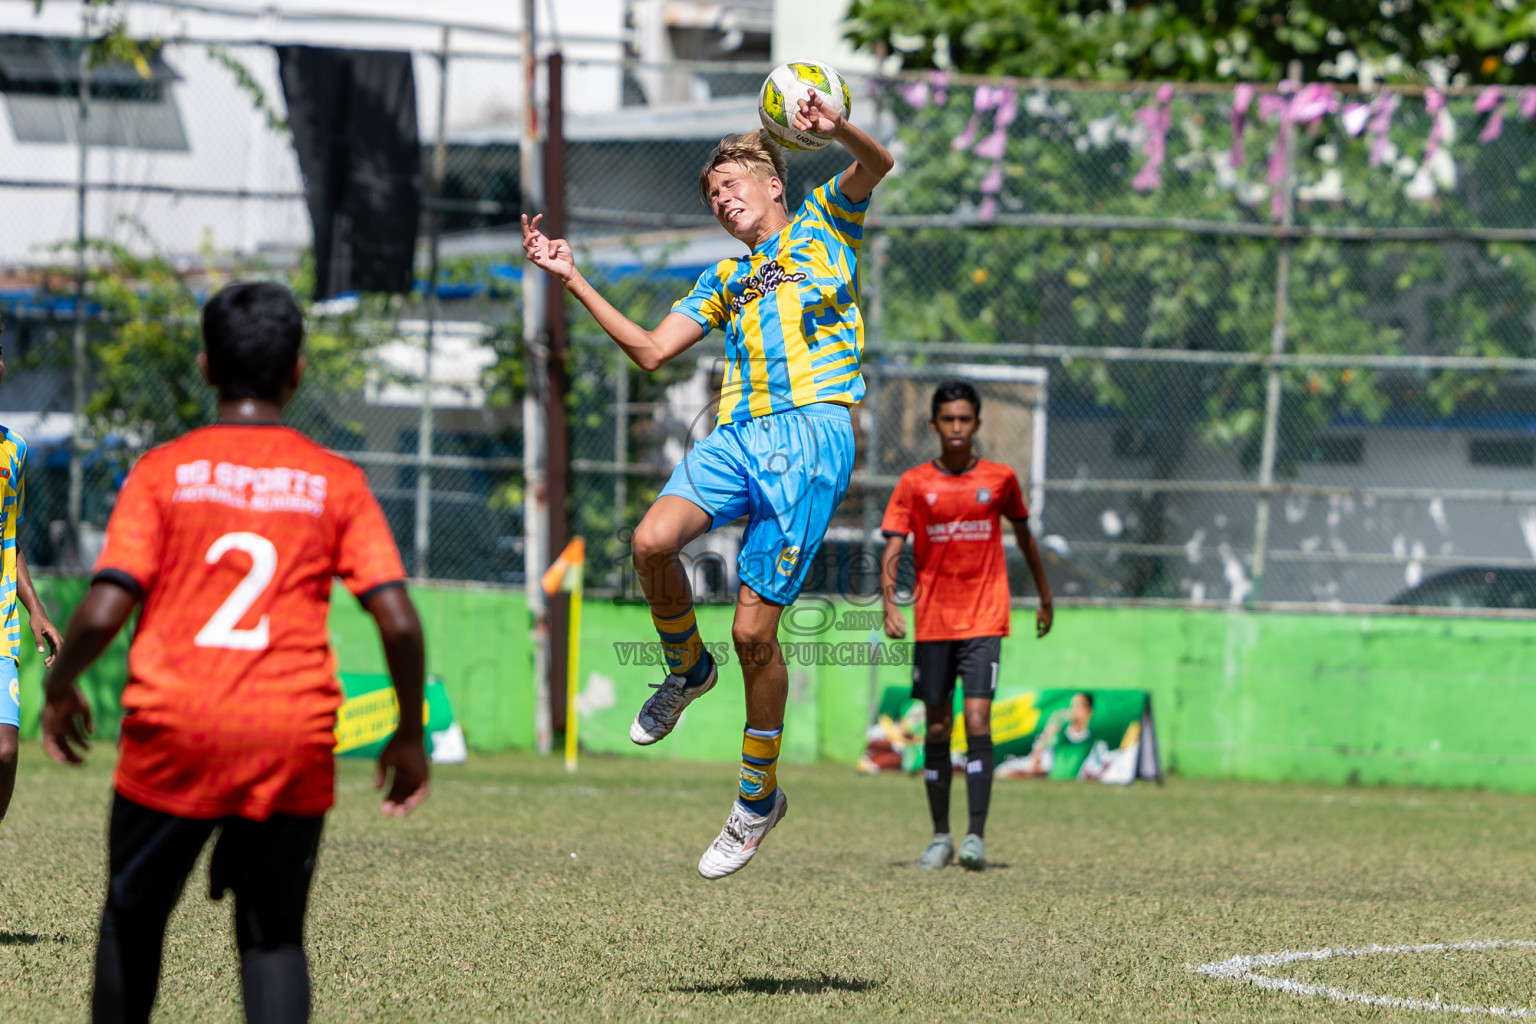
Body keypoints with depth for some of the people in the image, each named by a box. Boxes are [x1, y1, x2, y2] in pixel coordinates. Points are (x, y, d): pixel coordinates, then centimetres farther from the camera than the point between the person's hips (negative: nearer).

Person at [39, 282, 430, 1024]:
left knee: (132, 920, 17)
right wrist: (409, 734, 11)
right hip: (294, 739, 1)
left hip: (174, 731, -1)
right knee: (274, 937, 9)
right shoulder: (336, 482, 5)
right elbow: (399, 621, -3)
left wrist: (59, 689, 11)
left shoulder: (163, 470, 1)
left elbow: (104, 613, -7)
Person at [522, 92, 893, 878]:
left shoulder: (822, 226, 17)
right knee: (653, 540, -27)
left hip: (811, 436, -5)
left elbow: (876, 165, -2)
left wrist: (838, 131, -25)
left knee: (754, 630, -9)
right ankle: (687, 668, 3)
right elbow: (652, 349, 24)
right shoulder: (725, 280, 30)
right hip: (735, 436, 5)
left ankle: (758, 794, 9)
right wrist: (574, 281, 19)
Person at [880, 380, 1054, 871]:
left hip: (984, 621, -1)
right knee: (937, 729, 7)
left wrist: (1045, 596, 25)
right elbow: (892, 548, -7)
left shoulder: (1000, 479, 2)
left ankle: (976, 836, -16)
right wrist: (890, 604, -23)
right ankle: (940, 836, 19)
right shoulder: (914, 484, 0)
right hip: (932, 622, 1)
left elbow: (1024, 536, 17)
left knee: (977, 721, -14)